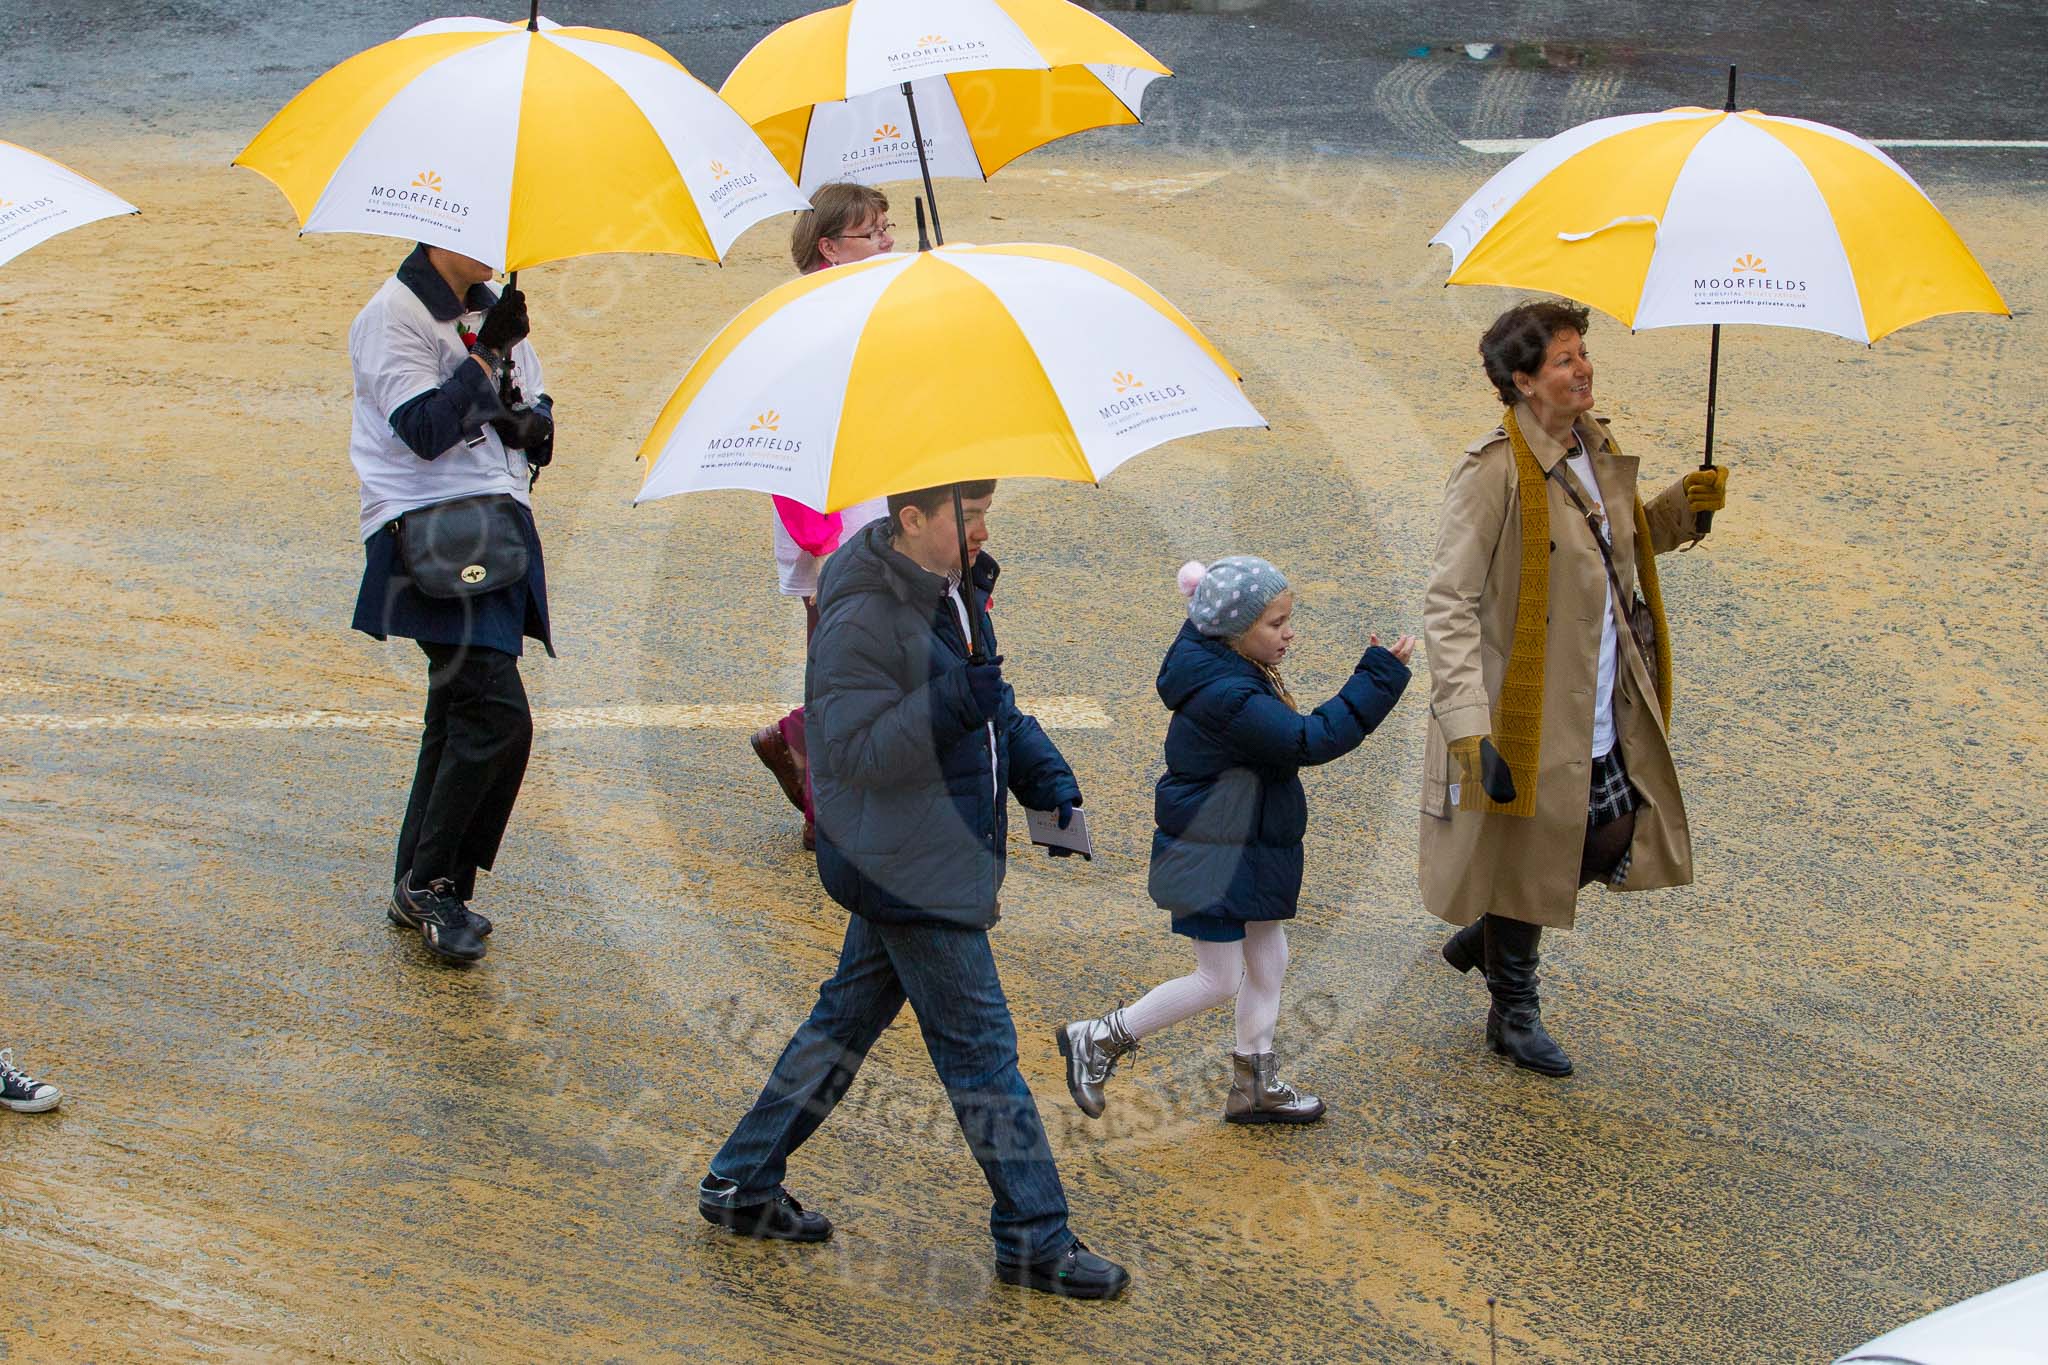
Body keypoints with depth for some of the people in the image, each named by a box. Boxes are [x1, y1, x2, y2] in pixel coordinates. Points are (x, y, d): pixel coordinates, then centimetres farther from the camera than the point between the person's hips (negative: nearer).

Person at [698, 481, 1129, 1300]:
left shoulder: (952, 595, 9)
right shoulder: (863, 618, -21)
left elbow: (994, 706, 22)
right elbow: (854, 752, -24)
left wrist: (1041, 771, 6)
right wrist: (951, 706, -34)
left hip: (933, 858, 10)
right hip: (908, 871, -10)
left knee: (849, 1017, 18)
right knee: (980, 1046, -3)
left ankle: (741, 1185, 30)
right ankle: (1035, 1240, 7)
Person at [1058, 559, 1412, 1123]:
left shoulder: (1237, 669, 2)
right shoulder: (1227, 698, -29)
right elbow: (1311, 740, -32)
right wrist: (1381, 677, -29)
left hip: (1250, 849, 10)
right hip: (1211, 859, -10)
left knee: (1268, 962, 16)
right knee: (1218, 981, -1)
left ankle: (1255, 1084, 29)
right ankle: (1098, 1040, 11)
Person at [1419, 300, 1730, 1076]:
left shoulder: (1597, 452, 5)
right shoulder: (1492, 472, -20)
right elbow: (1449, 606, -23)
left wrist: (1680, 509, 3)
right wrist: (1470, 728, -31)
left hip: (1602, 716, 8)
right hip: (1527, 719, -8)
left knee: (1616, 840, 14)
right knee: (1525, 856, 6)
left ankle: (1484, 935, 37)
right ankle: (1514, 1014, 28)